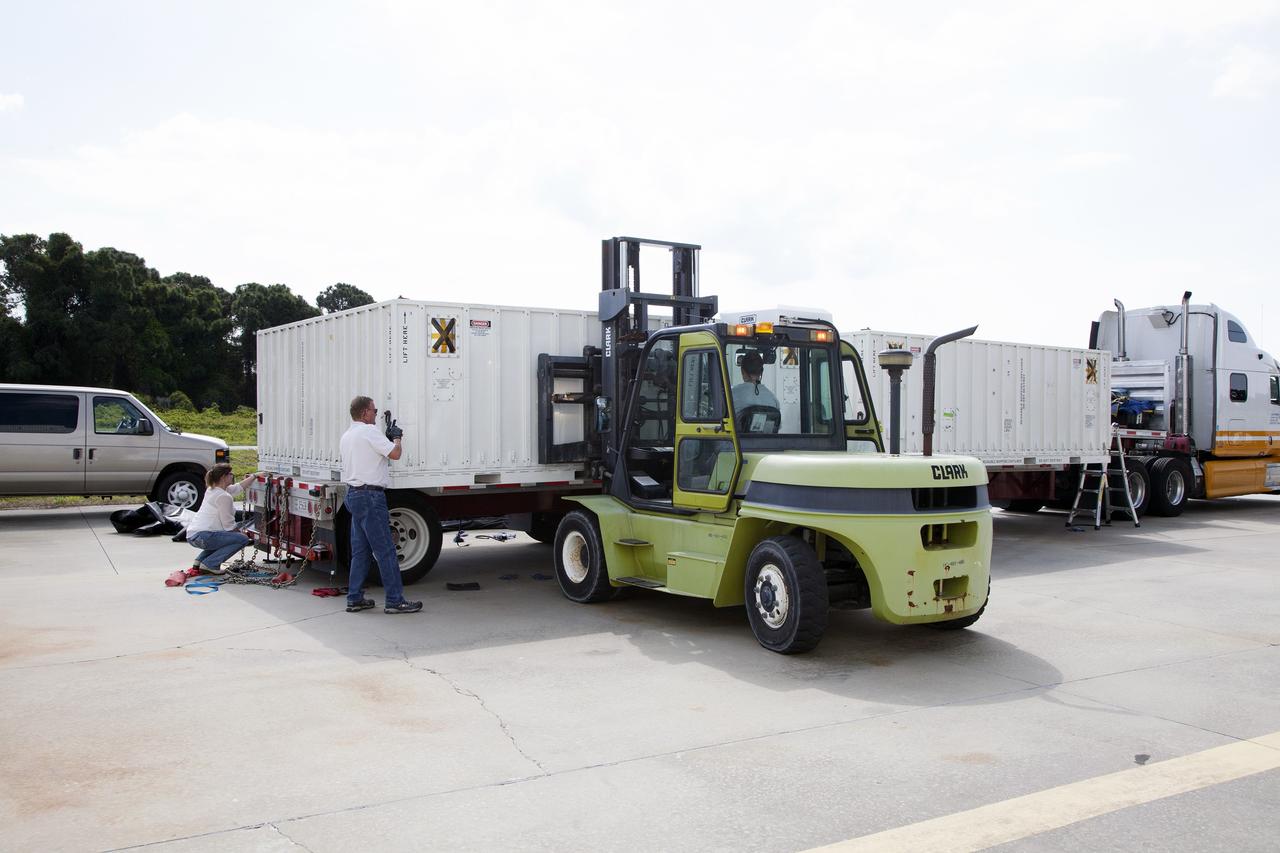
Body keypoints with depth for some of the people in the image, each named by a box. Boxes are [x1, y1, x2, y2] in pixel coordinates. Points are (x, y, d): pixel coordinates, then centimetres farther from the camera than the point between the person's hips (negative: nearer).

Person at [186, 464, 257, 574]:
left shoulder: (211, 490, 16)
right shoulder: (224, 496, -14)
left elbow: (237, 488, 31)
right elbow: (228, 524, -13)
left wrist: (253, 476, 38)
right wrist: (239, 532, 6)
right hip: (203, 537, -10)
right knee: (243, 539, -6)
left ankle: (199, 561, 18)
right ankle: (210, 565, -9)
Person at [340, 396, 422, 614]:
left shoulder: (347, 436, 17)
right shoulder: (369, 431, -12)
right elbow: (395, 453, -16)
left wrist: (388, 437, 23)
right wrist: (397, 437, 3)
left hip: (353, 495, 10)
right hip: (370, 495, -10)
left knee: (360, 550, 13)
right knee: (385, 550, -6)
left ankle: (354, 598, 15)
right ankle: (394, 600, -4)